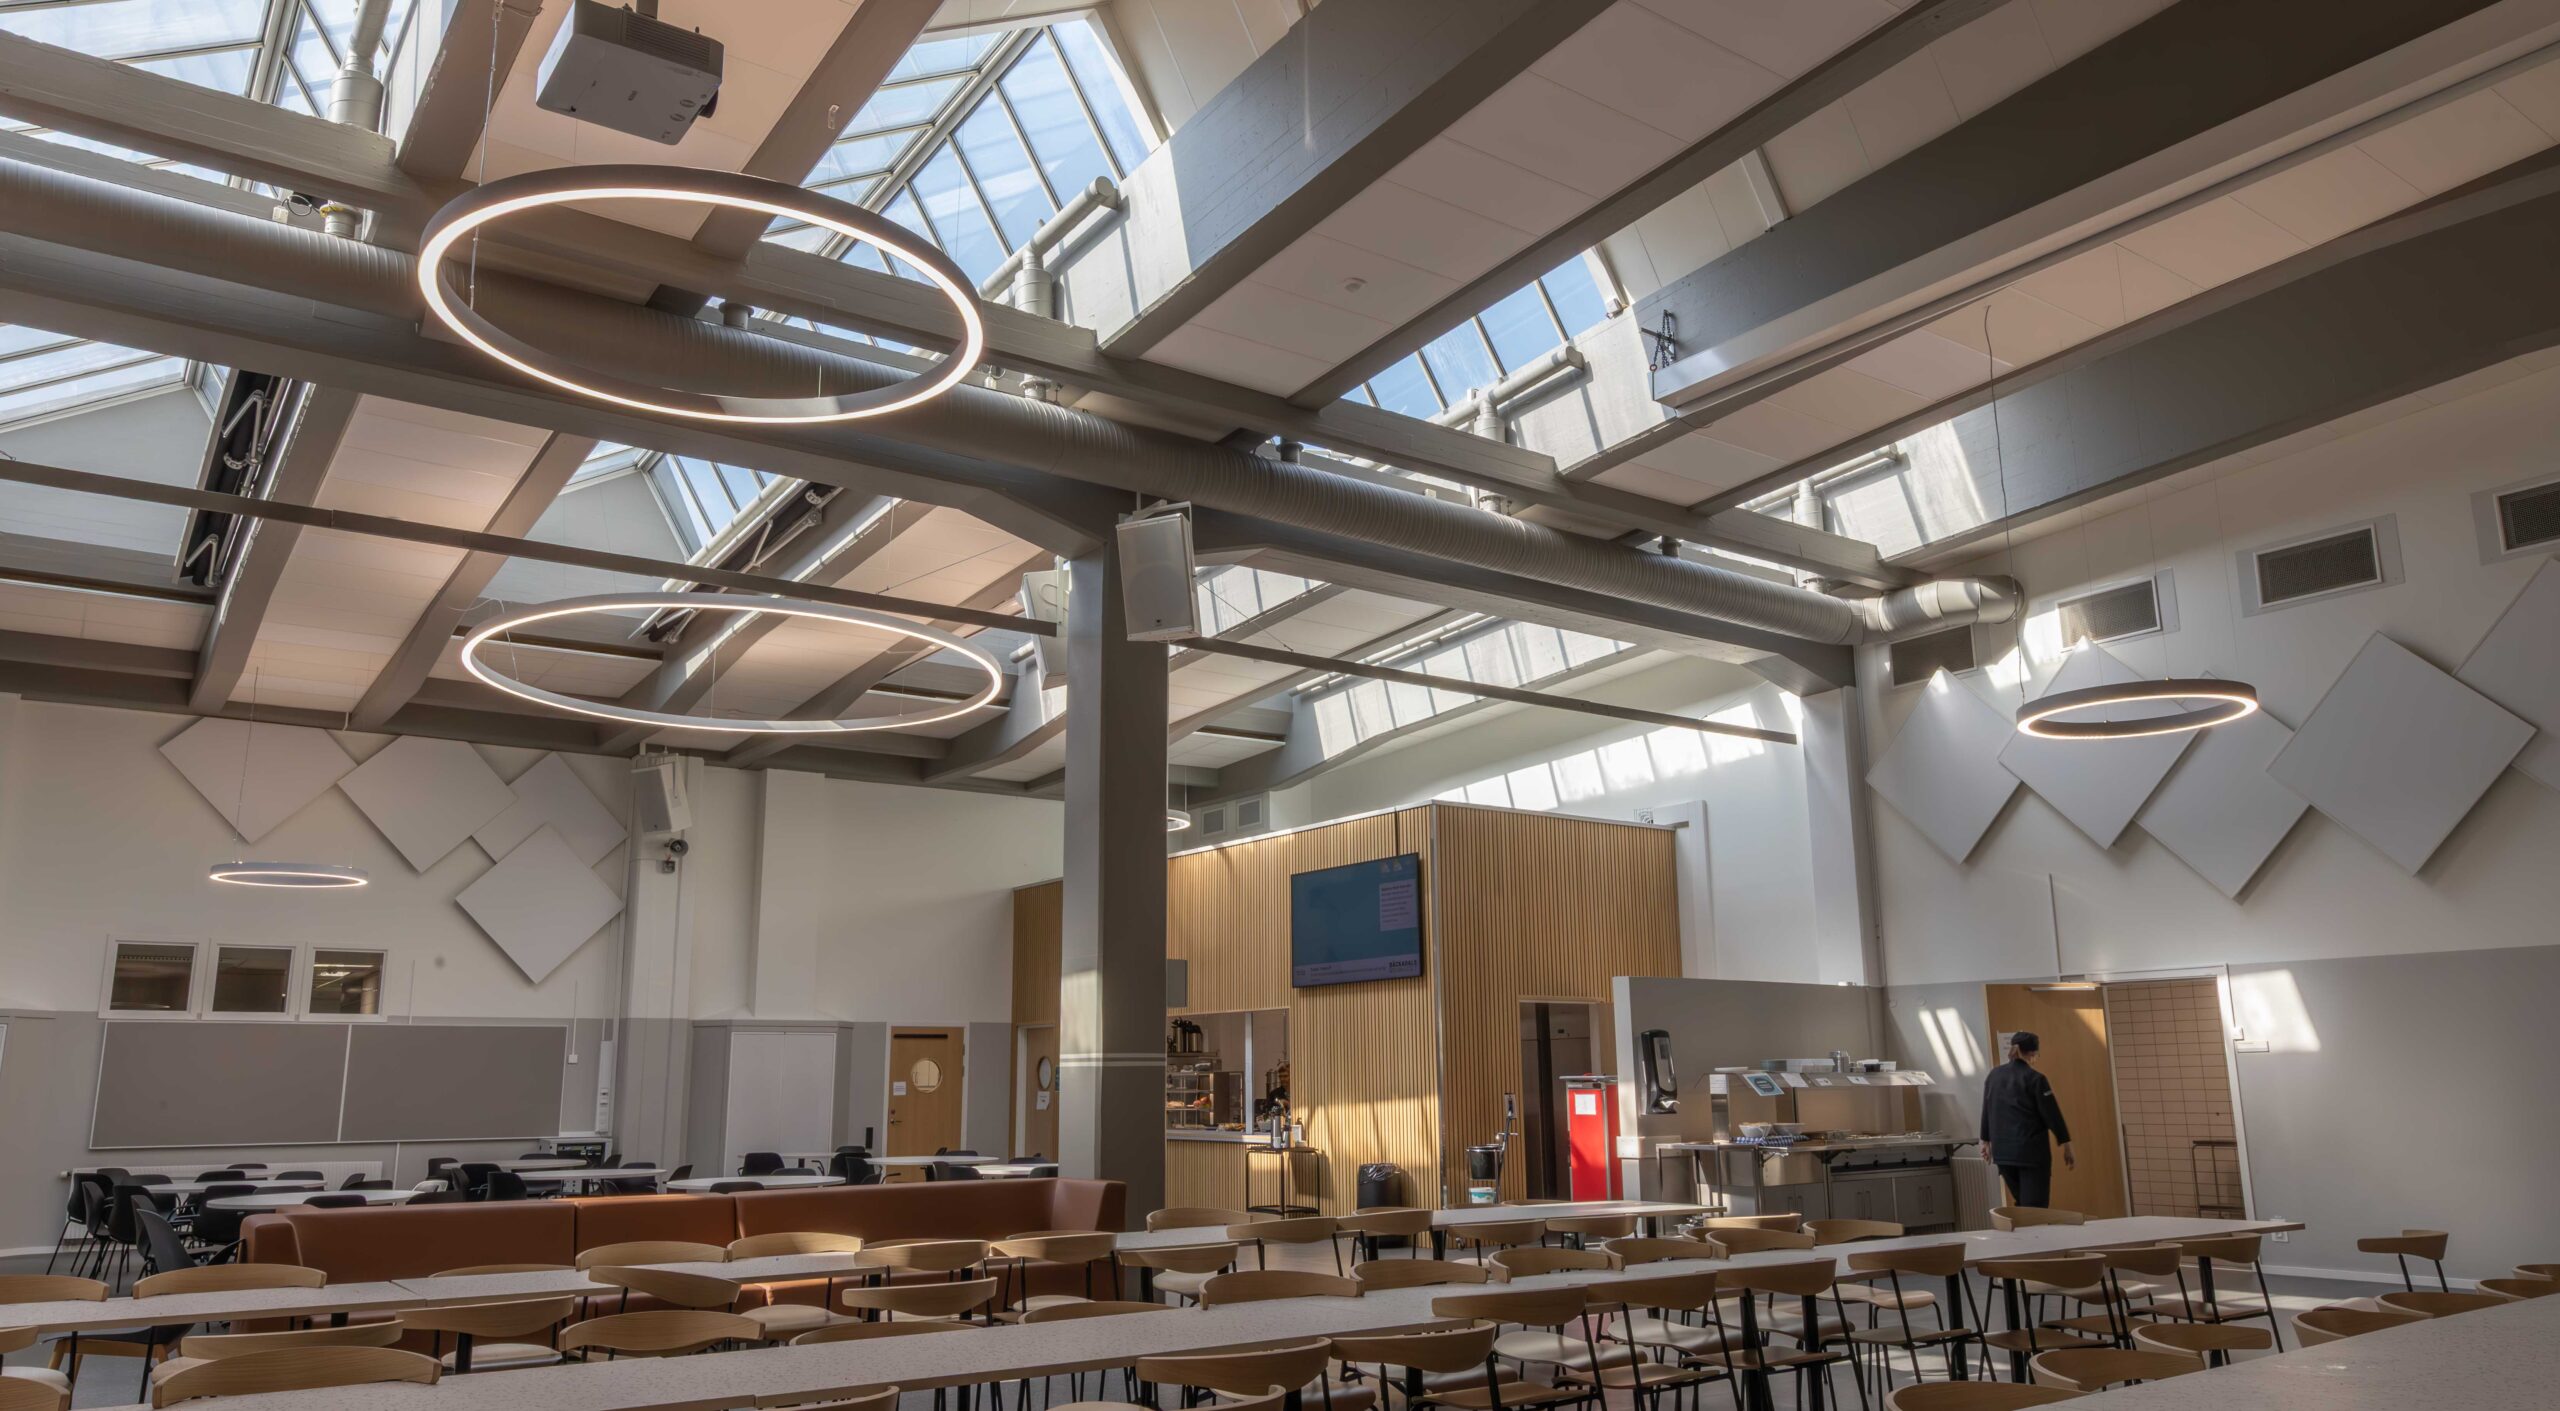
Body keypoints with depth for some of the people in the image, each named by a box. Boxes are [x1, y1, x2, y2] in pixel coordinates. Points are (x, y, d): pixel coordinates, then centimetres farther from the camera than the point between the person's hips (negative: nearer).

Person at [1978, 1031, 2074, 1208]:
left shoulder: (1994, 1076, 7)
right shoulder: (2035, 1079, -10)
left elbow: (1986, 1112, 14)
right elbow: (2052, 1114, -8)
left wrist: (1986, 1142, 24)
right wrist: (2067, 1147, -1)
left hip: (2002, 1151, 6)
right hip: (2032, 1151, -5)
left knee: (2021, 1203, 19)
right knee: (2034, 1207, -2)